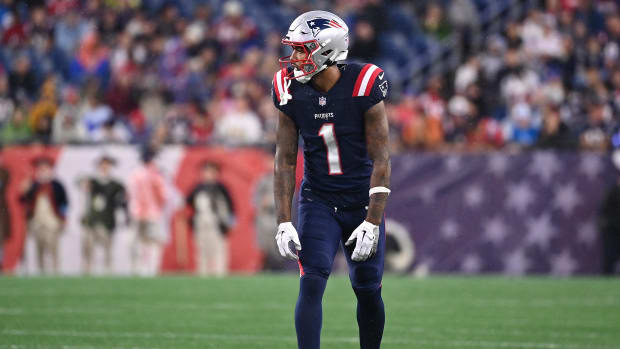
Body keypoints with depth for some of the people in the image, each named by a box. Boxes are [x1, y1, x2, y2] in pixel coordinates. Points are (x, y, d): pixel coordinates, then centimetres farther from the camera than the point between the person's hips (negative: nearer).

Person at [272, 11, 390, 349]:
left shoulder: (364, 86, -17)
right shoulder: (291, 92, -8)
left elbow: (380, 159, -15)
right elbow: (285, 160, -2)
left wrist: (373, 222, -19)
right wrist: (283, 223, -8)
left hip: (362, 201, -1)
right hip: (318, 201, 1)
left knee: (368, 291, 6)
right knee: (311, 283, -15)